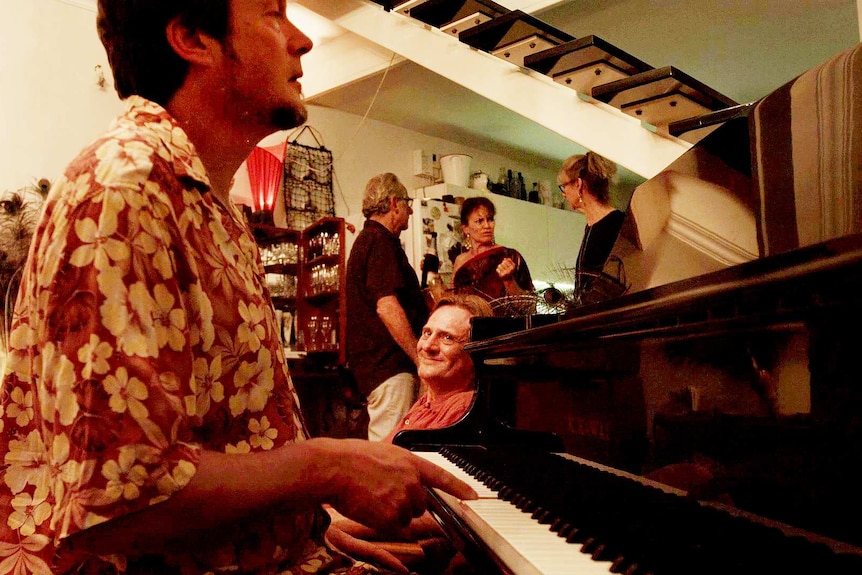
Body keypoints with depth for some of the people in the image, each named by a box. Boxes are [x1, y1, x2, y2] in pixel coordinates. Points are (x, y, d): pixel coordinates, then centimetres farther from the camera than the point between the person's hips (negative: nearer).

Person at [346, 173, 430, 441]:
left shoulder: (367, 239, 22)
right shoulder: (380, 241, -11)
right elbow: (387, 306, -21)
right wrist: (421, 359, -19)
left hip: (375, 364, 11)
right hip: (390, 365, -11)